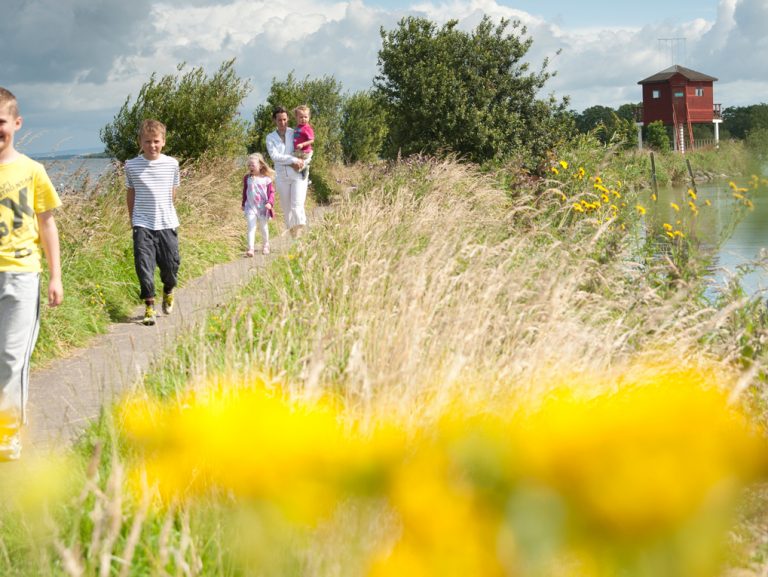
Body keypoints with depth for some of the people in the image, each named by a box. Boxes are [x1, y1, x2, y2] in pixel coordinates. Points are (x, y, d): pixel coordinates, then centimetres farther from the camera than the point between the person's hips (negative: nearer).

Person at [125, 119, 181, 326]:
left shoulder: (171, 164, 0)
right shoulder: (132, 166, -2)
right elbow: (131, 194, 9)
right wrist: (132, 219, 12)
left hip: (167, 223, 1)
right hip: (142, 224, -1)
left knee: (171, 264, 6)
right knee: (144, 265, -7)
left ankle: (168, 291, 37)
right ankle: (149, 306, 2)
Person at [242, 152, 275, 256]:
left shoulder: (266, 179, -6)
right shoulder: (247, 178, 2)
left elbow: (271, 192, -4)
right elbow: (245, 192, 13)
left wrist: (270, 202, -19)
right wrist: (243, 204, 17)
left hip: (263, 207, 0)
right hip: (251, 206, 0)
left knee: (263, 227, 15)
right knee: (251, 227, -12)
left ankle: (265, 246, 37)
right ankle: (250, 249, -18)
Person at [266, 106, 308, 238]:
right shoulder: (270, 137, 8)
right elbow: (274, 156, -7)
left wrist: (299, 162, -11)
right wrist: (293, 160, -17)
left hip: (298, 174, -2)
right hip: (281, 176, 2)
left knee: (297, 206, -15)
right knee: (287, 209, 5)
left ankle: (300, 236, -14)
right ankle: (293, 238, 14)